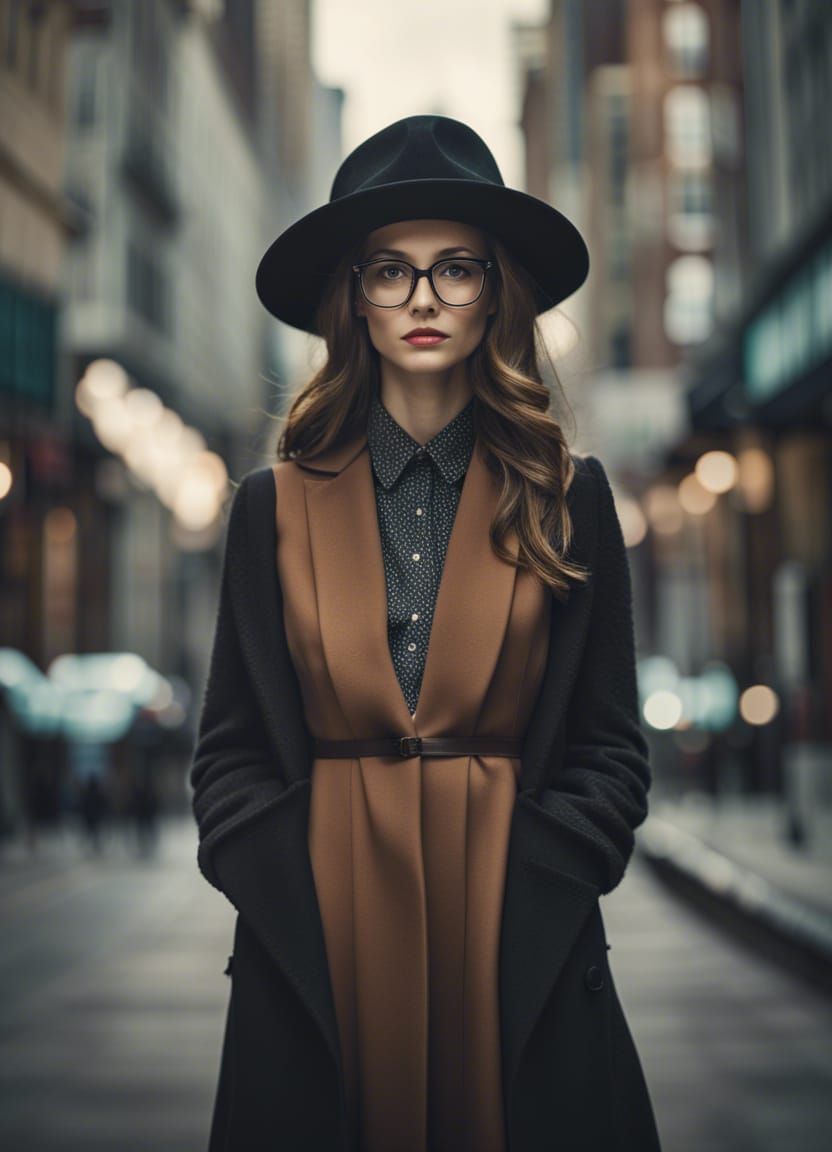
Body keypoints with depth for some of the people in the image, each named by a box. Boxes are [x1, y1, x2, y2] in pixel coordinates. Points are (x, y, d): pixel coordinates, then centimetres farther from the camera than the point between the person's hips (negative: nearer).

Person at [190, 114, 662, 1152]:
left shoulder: (569, 500, 3)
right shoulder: (275, 506, 4)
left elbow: (610, 751, 3)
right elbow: (230, 753, 6)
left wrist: (520, 893, -8)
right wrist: (296, 902, -7)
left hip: (521, 943, 0)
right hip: (318, 940, 1)